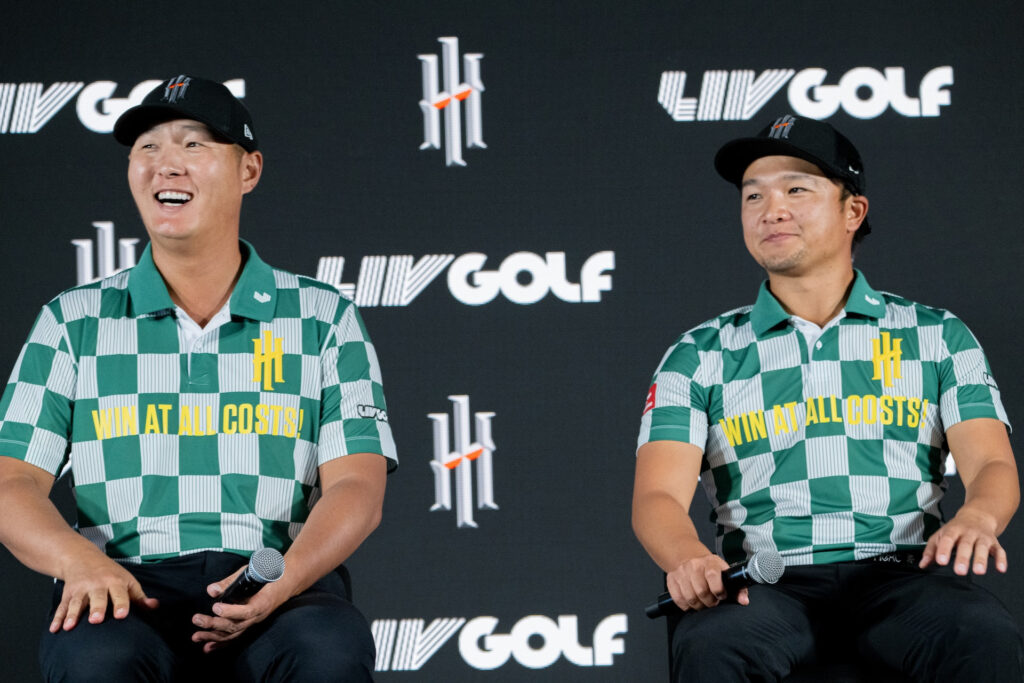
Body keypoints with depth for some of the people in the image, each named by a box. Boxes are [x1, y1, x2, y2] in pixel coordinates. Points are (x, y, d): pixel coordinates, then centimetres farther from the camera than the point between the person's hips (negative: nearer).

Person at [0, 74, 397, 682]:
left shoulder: (325, 318, 14)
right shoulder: (73, 323, 16)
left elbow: (357, 486, 3)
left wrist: (285, 577, -19)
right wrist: (81, 561, -16)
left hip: (281, 591, 0)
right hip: (130, 587, 0)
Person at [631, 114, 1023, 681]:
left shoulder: (937, 336, 17)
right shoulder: (699, 357, 15)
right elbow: (658, 495, 2)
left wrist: (975, 518, -21)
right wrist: (690, 560, -24)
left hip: (901, 572, 0)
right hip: (767, 582, 0)